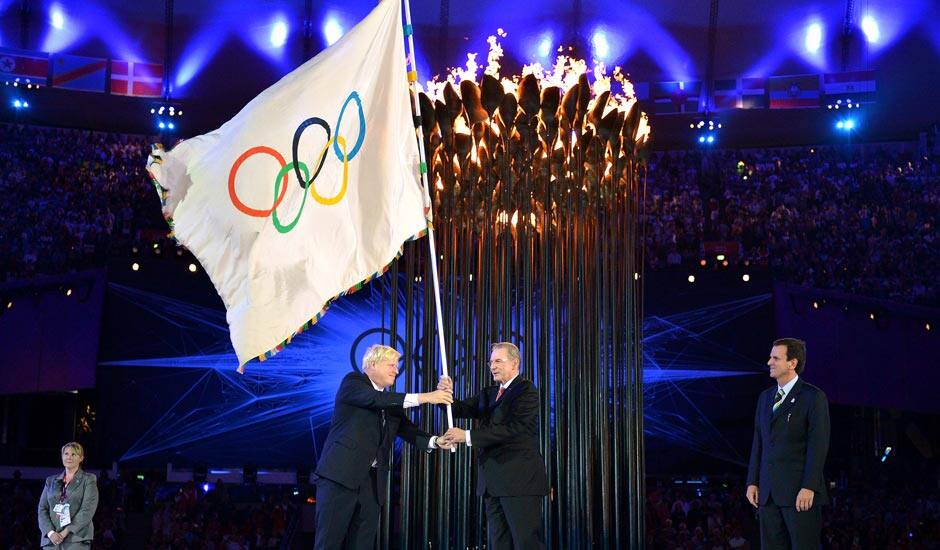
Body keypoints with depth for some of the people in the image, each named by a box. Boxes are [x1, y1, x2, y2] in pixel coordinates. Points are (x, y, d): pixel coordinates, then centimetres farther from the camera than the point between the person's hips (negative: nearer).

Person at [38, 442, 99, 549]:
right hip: (51, 539, 4)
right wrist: (50, 532, -7)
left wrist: (66, 532, -12)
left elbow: (87, 510, -4)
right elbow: (42, 509, 11)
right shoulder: (51, 481, 19)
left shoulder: (88, 480, 7)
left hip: (76, 539, -4)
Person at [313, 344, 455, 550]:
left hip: (373, 480, 7)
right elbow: (375, 399, -18)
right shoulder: (353, 382, 0)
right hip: (342, 473, -7)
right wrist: (423, 398, -23)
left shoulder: (390, 401, 19)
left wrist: (435, 441, -9)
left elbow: (406, 429, 10)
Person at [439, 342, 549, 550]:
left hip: (520, 480, -8)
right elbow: (463, 409, 8)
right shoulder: (489, 394, 20)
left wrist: (467, 436, -19)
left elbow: (512, 429, -18)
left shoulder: (526, 391, -5)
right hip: (493, 482, 8)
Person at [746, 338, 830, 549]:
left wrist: (809, 487, -17)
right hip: (768, 492, 7)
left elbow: (818, 446, -11)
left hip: (800, 493, -7)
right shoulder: (765, 397, 17)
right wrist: (753, 482, 10)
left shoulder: (813, 397, -5)